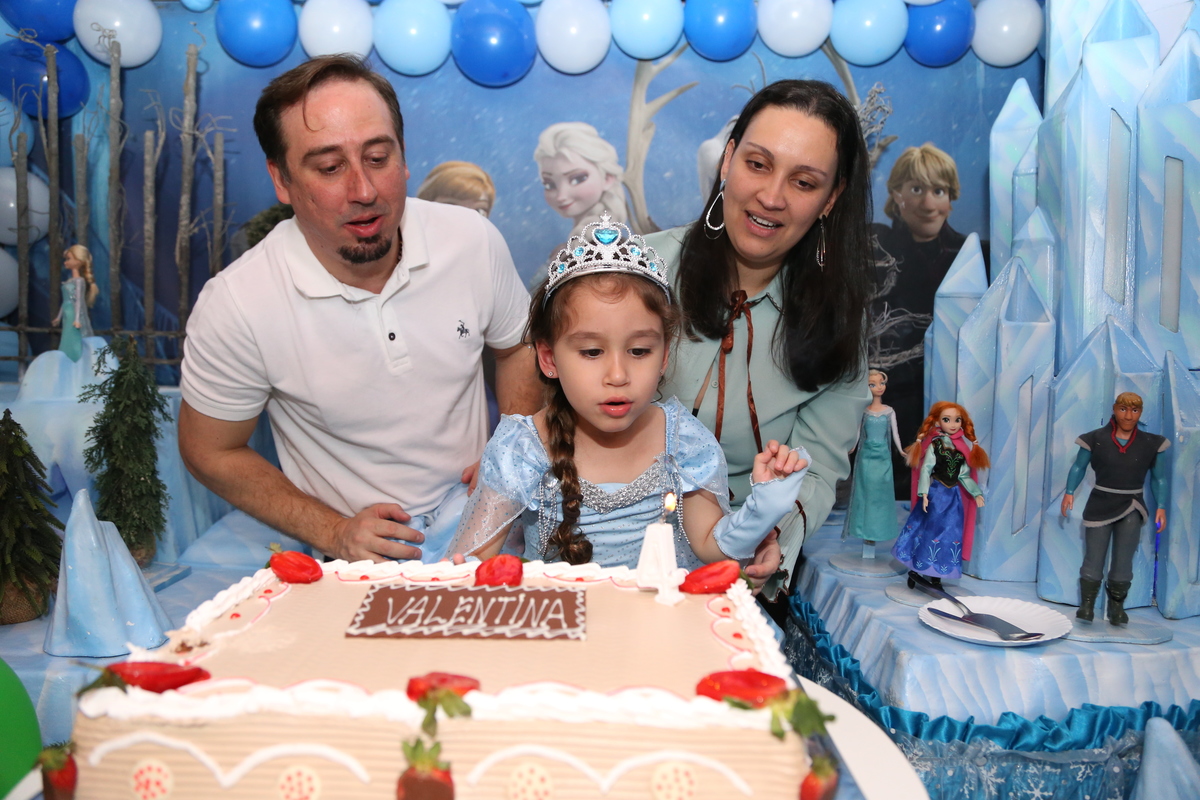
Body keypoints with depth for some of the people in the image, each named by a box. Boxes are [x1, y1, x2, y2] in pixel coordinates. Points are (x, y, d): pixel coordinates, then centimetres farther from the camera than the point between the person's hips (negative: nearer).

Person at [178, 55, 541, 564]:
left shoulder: (474, 241, -9)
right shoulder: (235, 306, -17)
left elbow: (517, 349, 10)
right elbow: (211, 452, -2)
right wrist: (332, 533, -10)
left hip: (473, 510, 2)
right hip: (354, 548, -1)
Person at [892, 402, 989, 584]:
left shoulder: (962, 448, 5)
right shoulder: (935, 445, -7)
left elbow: (964, 476, 9)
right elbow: (925, 470, -12)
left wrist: (976, 493, 0)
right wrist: (923, 494, -20)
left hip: (954, 496, 5)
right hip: (936, 494, -4)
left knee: (949, 534, 6)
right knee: (929, 531, -2)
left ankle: (936, 575, 15)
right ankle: (914, 571, 10)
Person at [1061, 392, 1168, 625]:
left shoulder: (1151, 443, -1)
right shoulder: (1096, 439, -5)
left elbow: (1159, 478, 6)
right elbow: (1079, 467, 3)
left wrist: (1161, 507, 0)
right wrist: (1069, 492, -7)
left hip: (1131, 508, 1)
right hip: (1100, 506, -1)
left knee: (1123, 562, 2)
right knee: (1093, 559, 1)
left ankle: (1116, 607, 15)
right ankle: (1086, 606, 10)